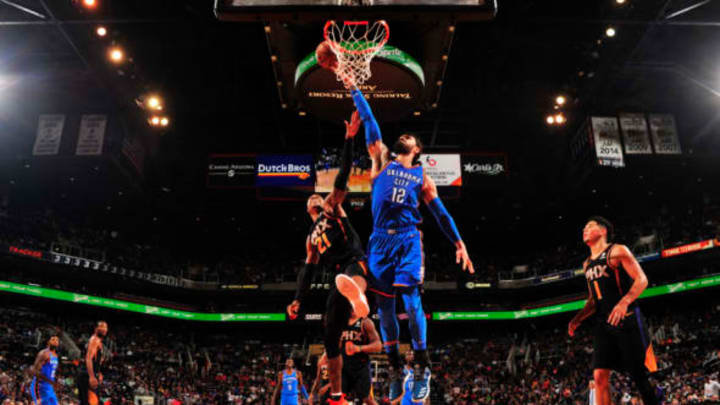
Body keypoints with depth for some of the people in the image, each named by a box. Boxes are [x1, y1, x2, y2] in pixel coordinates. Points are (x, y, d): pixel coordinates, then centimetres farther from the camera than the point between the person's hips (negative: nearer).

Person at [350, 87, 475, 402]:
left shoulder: (422, 177, 15)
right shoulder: (382, 161, 16)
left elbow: (441, 213, 15)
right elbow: (369, 122, 16)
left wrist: (459, 244, 9)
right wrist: (355, 90, 18)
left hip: (408, 241, -1)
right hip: (380, 241, 2)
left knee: (411, 302, -11)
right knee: (384, 308, 4)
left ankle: (423, 368, 1)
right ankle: (396, 370, 17)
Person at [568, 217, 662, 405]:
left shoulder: (617, 251, -2)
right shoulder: (587, 265, 18)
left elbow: (641, 280, -10)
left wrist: (624, 302, -27)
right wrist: (577, 319, 9)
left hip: (627, 320, -6)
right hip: (602, 324, 6)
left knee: (639, 375, -1)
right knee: (599, 376, -4)